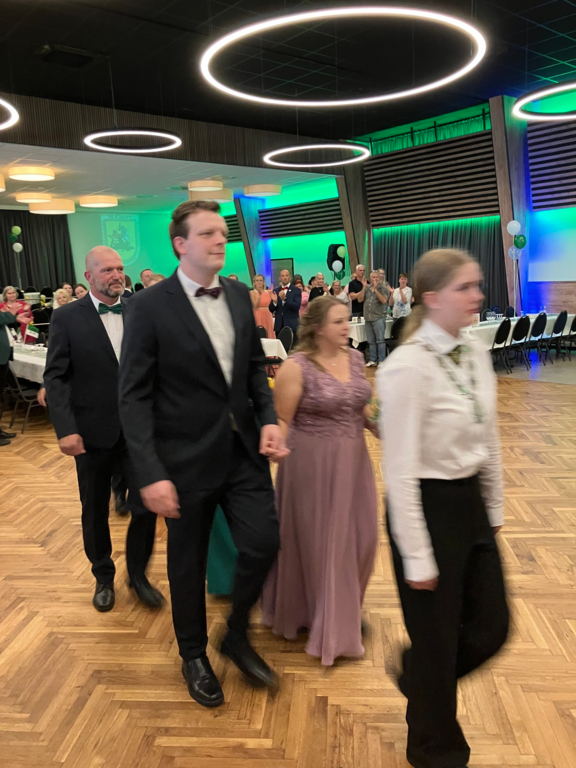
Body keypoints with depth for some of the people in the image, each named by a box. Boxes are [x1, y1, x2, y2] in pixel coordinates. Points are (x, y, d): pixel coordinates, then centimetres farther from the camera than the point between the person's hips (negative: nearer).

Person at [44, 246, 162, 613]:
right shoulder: (67, 318, -5)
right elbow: (55, 377, -6)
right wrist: (66, 429, -14)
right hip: (93, 432, -1)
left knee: (148, 505, 3)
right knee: (95, 511, 15)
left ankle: (138, 574, 28)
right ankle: (104, 576, 39)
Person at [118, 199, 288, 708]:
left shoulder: (240, 295, 4)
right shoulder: (151, 306, -12)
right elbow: (134, 396, -13)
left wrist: (268, 418, -3)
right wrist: (151, 474, -18)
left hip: (244, 450, 4)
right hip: (187, 459, -4)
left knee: (263, 543, 5)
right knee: (188, 563, 14)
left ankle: (237, 636, 35)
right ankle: (194, 655, 41)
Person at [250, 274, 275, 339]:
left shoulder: (268, 292, 9)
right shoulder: (252, 292, 0)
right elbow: (255, 306, -12)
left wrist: (271, 294, -6)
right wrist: (259, 294, -16)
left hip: (267, 317, 4)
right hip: (258, 317, -4)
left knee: (269, 334, 3)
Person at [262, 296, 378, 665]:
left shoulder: (355, 358, 4)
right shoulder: (297, 367, -15)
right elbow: (282, 420, -11)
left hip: (352, 460, 6)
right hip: (311, 464, -6)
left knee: (359, 537, 13)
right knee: (319, 541, 8)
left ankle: (344, 609, 41)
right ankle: (324, 622, 31)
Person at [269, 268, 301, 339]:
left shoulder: (297, 290, 0)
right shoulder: (276, 291, 10)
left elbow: (297, 306, -13)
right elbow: (271, 310, 8)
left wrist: (284, 299, -25)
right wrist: (274, 301, -14)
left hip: (291, 325, -3)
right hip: (279, 325, 3)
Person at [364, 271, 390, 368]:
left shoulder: (383, 288, 0)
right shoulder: (367, 288, 13)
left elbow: (384, 300, -15)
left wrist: (375, 289, -14)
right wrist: (364, 288, -2)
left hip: (379, 317, -5)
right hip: (368, 318, 5)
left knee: (380, 340, -5)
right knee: (371, 341, 9)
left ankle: (382, 360, -1)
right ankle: (373, 360, 15)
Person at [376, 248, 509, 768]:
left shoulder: (476, 354, 2)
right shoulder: (407, 367, -21)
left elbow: (489, 440, 11)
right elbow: (400, 470, -20)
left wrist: (495, 509, 15)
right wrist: (417, 558, -16)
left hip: (472, 503, 7)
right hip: (428, 507, -7)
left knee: (491, 627, 17)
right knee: (436, 636, 12)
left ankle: (421, 675, 50)